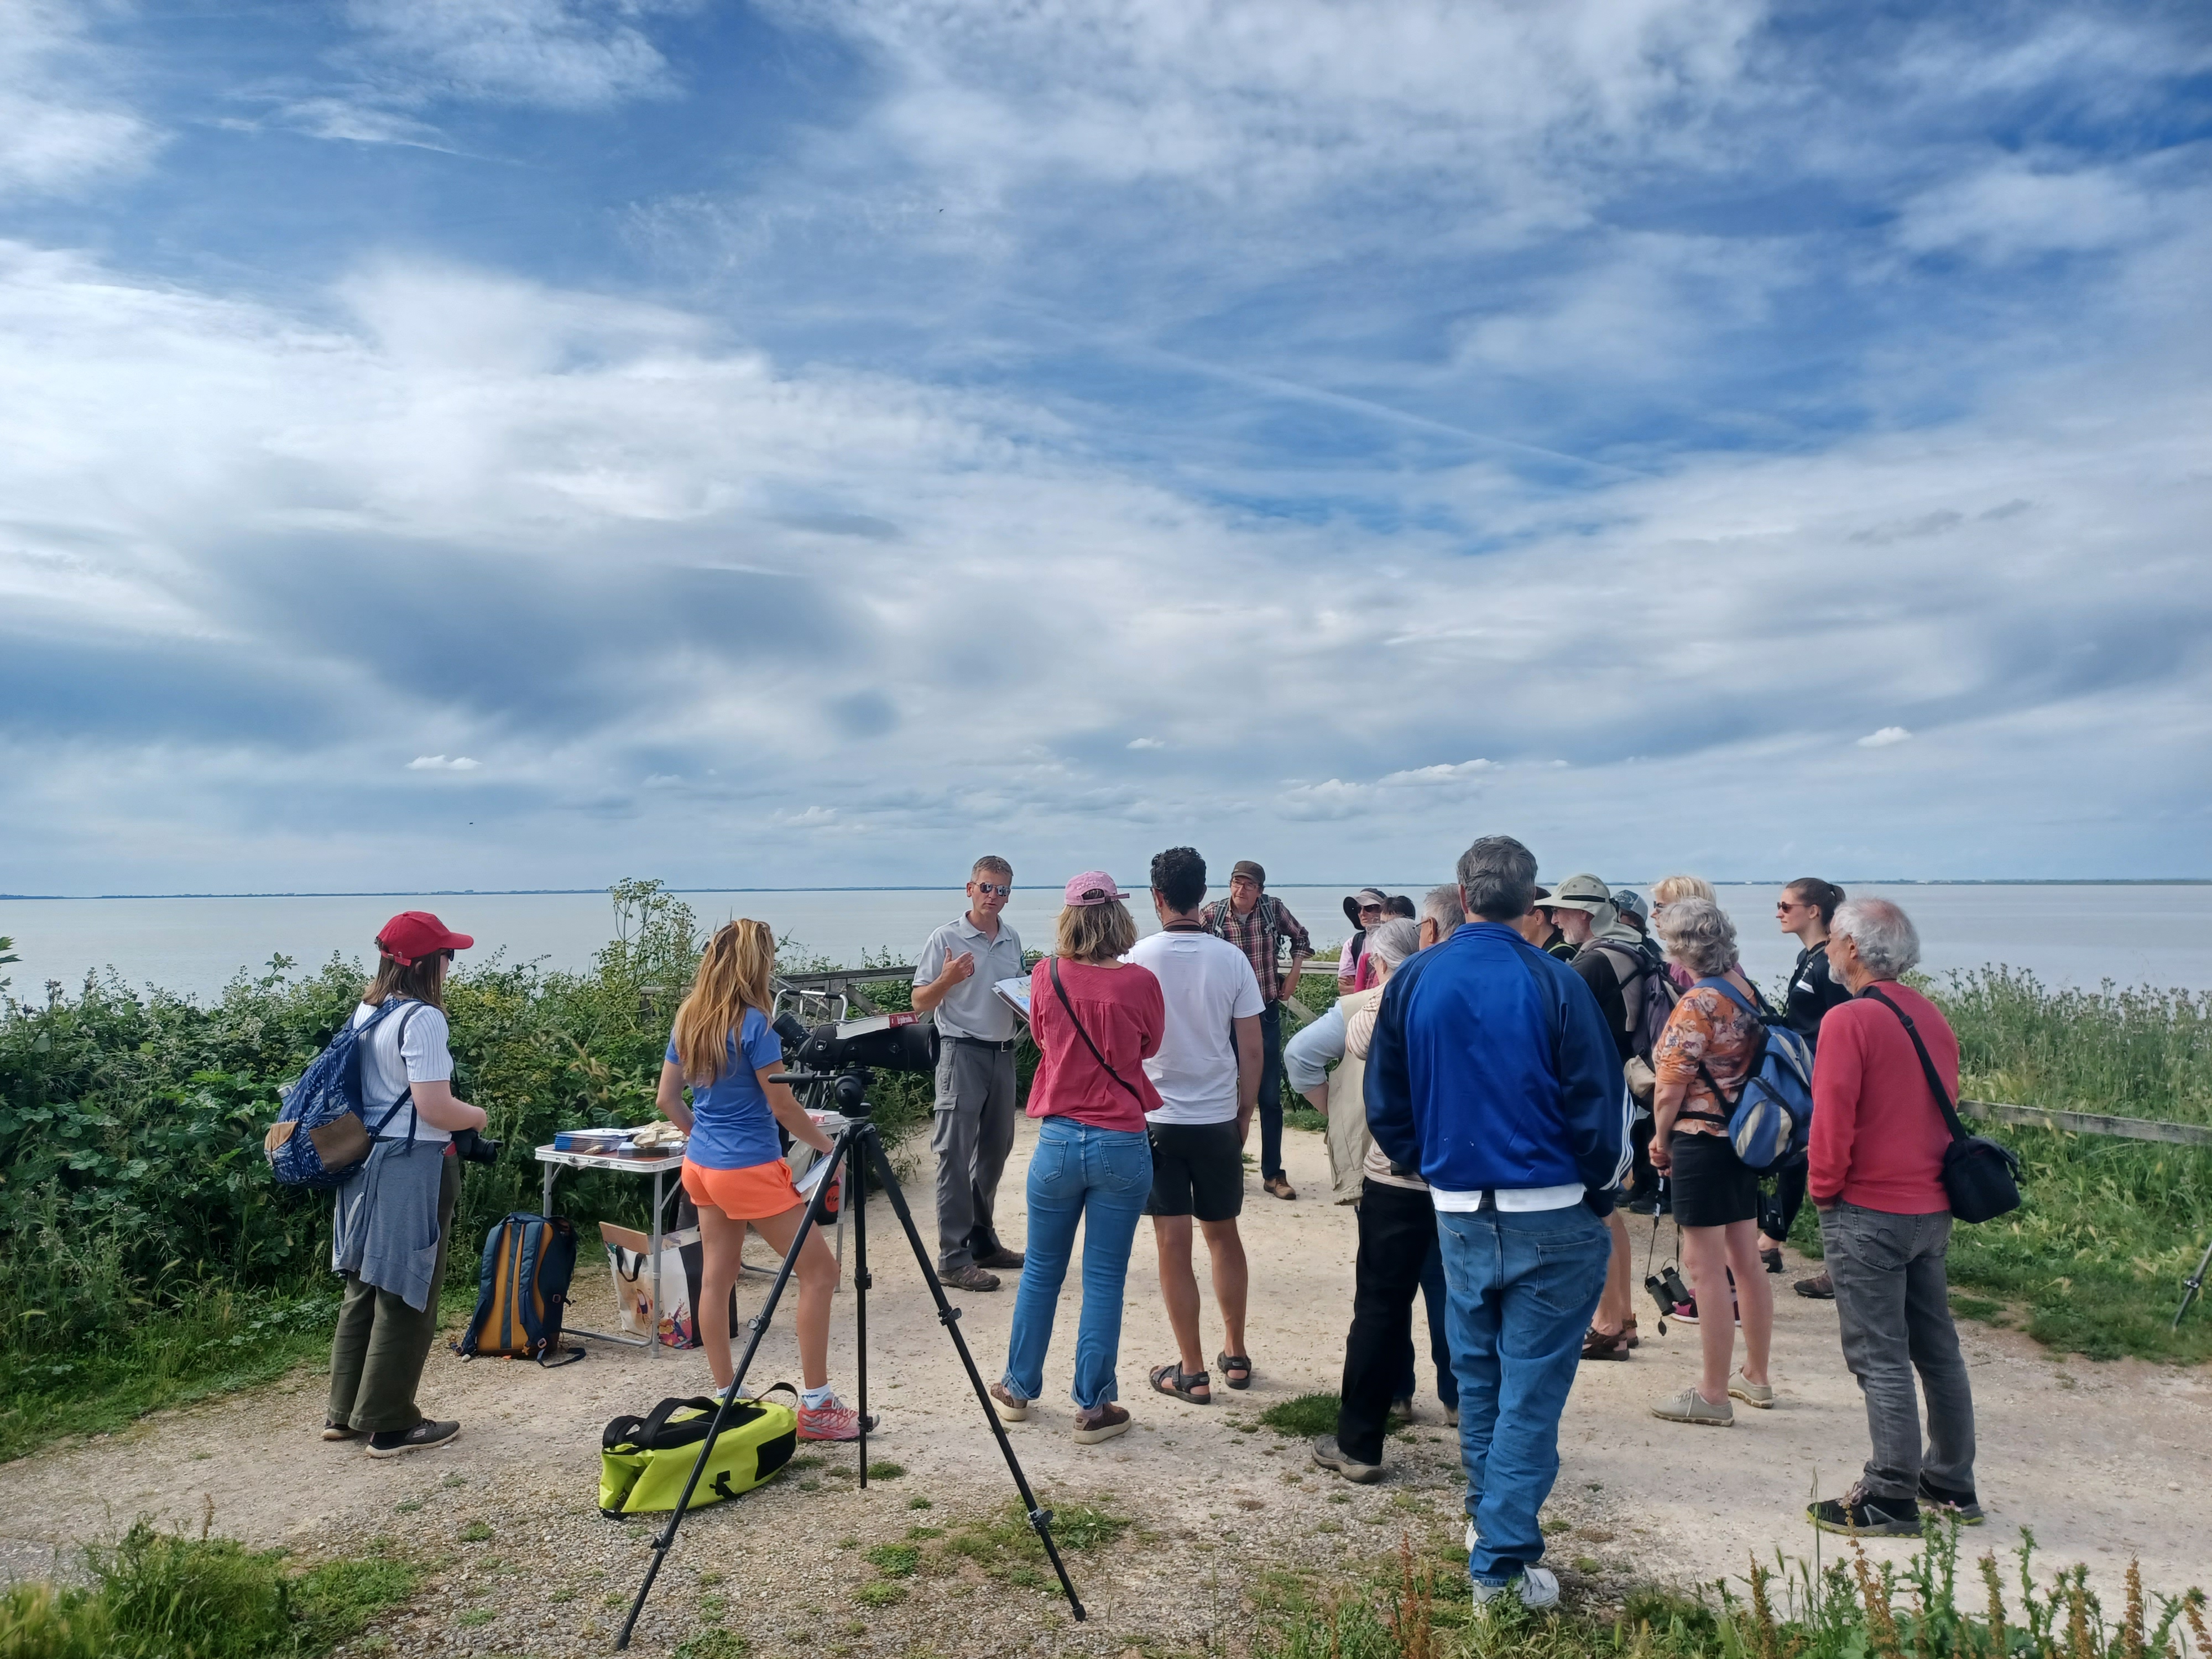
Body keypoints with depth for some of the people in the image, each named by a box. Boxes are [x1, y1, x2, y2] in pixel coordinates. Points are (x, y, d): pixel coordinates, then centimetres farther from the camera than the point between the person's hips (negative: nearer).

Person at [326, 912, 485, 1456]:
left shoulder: (365, 1012, 8)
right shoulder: (423, 1019, -19)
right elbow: (434, 1108, -23)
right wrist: (478, 1115, -3)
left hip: (366, 1162, 9)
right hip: (412, 1169, -9)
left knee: (364, 1286, 18)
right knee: (406, 1296, 3)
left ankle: (345, 1412, 29)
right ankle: (391, 1424, 13)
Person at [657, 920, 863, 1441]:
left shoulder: (688, 1020, 5)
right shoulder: (753, 1024, -18)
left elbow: (666, 1099, 11)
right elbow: (783, 1107, -14)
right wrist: (829, 1147, -2)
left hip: (701, 1166, 9)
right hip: (750, 1169, -8)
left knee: (715, 1278, 12)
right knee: (819, 1273, 0)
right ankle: (816, 1406, 2)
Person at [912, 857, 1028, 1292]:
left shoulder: (1012, 939, 11)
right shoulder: (946, 938, -7)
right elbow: (920, 1002, -7)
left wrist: (1030, 1001, 2)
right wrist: (946, 979, -26)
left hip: (1004, 1054, 7)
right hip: (963, 1053, -7)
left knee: (994, 1151, 14)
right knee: (956, 1156, -6)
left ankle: (982, 1240, 28)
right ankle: (953, 1259, -2)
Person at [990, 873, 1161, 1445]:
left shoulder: (1048, 975, -5)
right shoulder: (1139, 982, -11)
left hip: (1058, 1140, 2)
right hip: (1122, 1145, -2)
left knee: (1041, 1270, 17)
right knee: (1105, 1279, 7)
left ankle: (1018, 1389, 32)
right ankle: (1093, 1408, 16)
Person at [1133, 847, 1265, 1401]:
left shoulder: (1140, 957, -10)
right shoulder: (1231, 958, -5)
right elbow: (1252, 1049, -1)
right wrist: (1245, 1112, 11)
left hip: (1156, 1118, -2)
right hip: (1219, 1118, 3)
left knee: (1174, 1244, 5)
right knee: (1224, 1234, 18)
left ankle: (1193, 1371, 11)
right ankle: (1235, 1356, 28)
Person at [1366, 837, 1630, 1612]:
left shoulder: (1412, 981, -2)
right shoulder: (1553, 982, -14)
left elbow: (1385, 1104, 4)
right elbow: (1600, 1104, -11)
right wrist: (1600, 1194, 5)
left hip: (1457, 1215, 4)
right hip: (1552, 1218, -4)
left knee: (1477, 1379, 21)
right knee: (1532, 1392, 5)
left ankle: (1487, 1519, 36)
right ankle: (1502, 1562, 9)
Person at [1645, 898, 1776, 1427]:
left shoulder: (1697, 1003, -19)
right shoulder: (1746, 988, 5)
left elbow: (1670, 1090, -16)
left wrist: (1660, 1138, -1)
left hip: (1702, 1141, -9)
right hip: (1745, 1136, 9)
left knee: (1705, 1269, 0)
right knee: (1746, 1262, 17)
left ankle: (1714, 1395, 9)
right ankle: (1756, 1378, 30)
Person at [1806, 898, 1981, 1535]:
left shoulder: (1849, 1020, -17)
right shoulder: (1931, 1016, 7)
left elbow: (1833, 1121, -19)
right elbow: (1946, 1107, 15)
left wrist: (1824, 1189, -5)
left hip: (1868, 1212, -8)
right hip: (1932, 1208, 8)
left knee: (1879, 1357, -1)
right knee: (1937, 1349, 16)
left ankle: (1890, 1500, 6)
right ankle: (1952, 1486, 27)